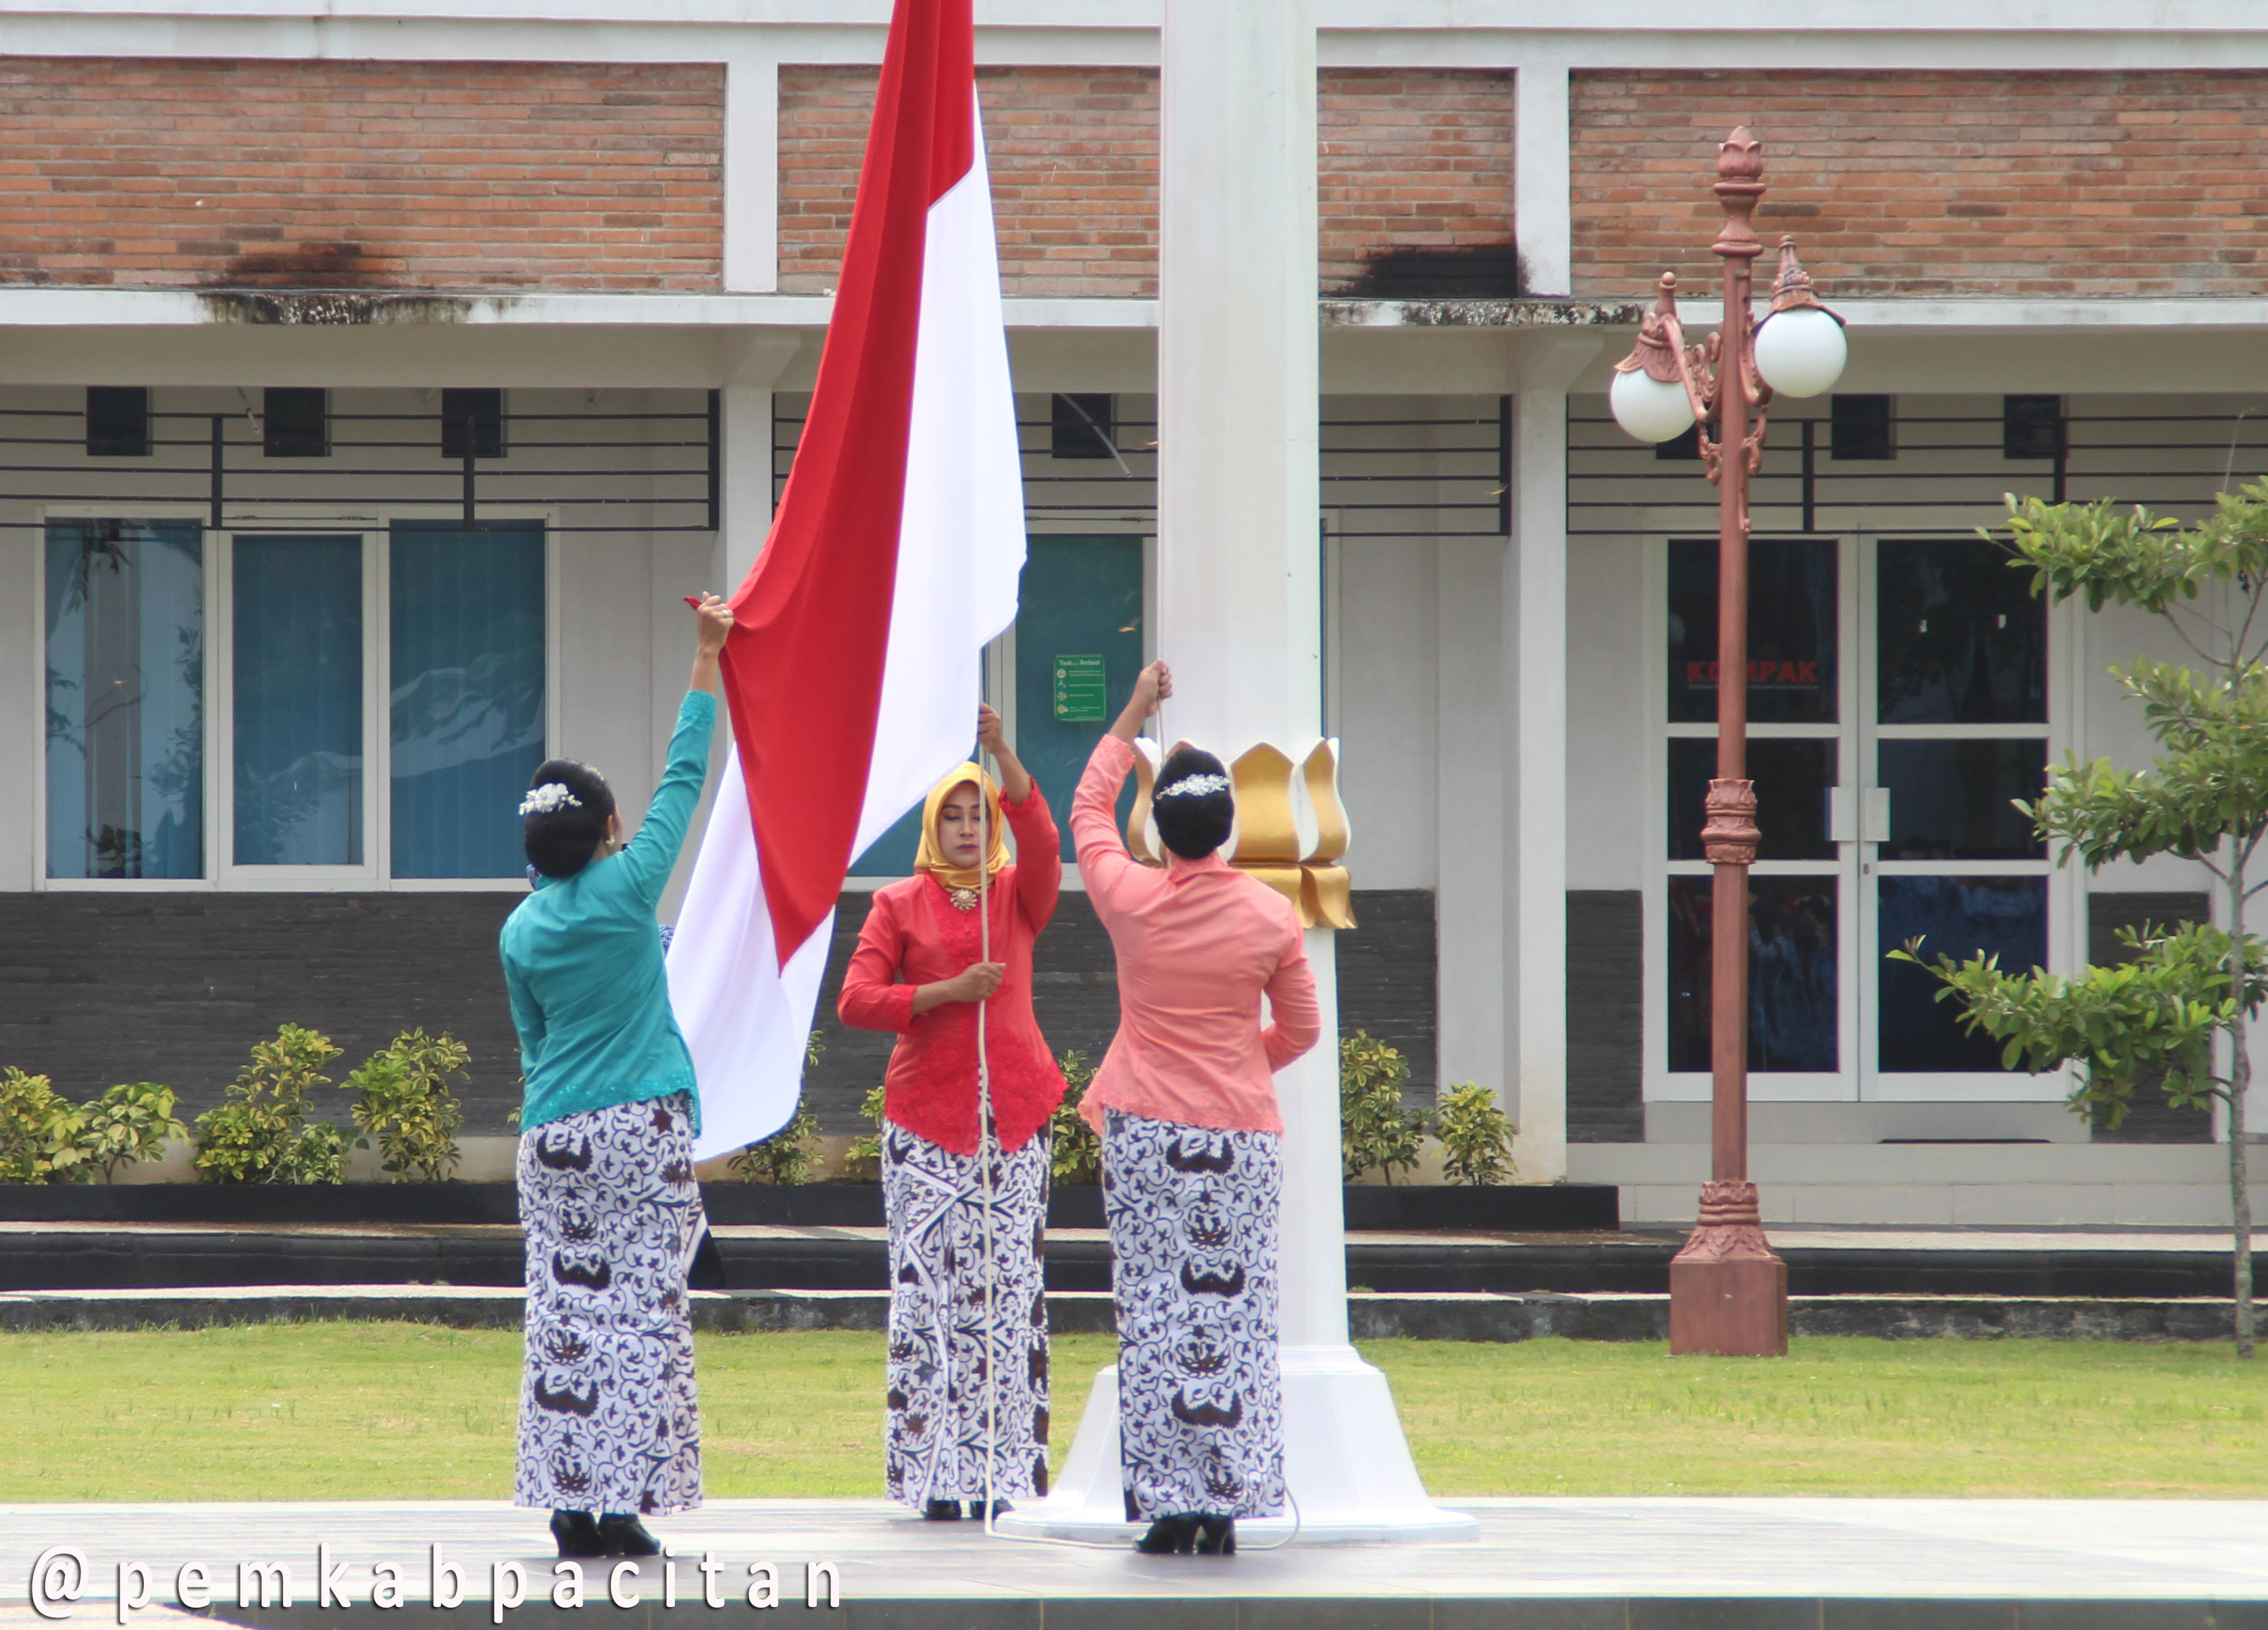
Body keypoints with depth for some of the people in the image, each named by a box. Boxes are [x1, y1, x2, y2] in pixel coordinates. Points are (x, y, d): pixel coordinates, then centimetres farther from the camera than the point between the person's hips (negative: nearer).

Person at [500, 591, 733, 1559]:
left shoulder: (521, 931, 5)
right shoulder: (627, 889, -5)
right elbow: (684, 781, 3)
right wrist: (707, 663, 11)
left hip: (554, 1137, 4)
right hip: (645, 1130, -4)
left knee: (566, 1312, 5)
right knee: (640, 1309, -3)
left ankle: (573, 1507, 2)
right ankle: (623, 1505, -7)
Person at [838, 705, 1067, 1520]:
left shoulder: (1018, 895, 10)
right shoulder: (899, 904, 8)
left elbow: (1041, 839, -11)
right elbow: (856, 1001, 0)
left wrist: (1002, 754, -23)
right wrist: (949, 992, -10)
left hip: (1012, 1111, 1)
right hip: (926, 1113, -1)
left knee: (1009, 1287, -3)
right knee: (927, 1287, -7)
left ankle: (1002, 1467, -2)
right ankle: (933, 1474, -5)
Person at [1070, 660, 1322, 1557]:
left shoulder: (1132, 900, -4)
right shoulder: (1270, 914, -3)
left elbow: (1087, 811, 15)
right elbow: (1301, 1029, 6)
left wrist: (1132, 719, 24)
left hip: (1146, 1130, -1)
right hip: (1240, 1131, 1)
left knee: (1155, 1314, 0)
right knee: (1235, 1313, 2)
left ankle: (1168, 1503, -4)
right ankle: (1226, 1503, -1)